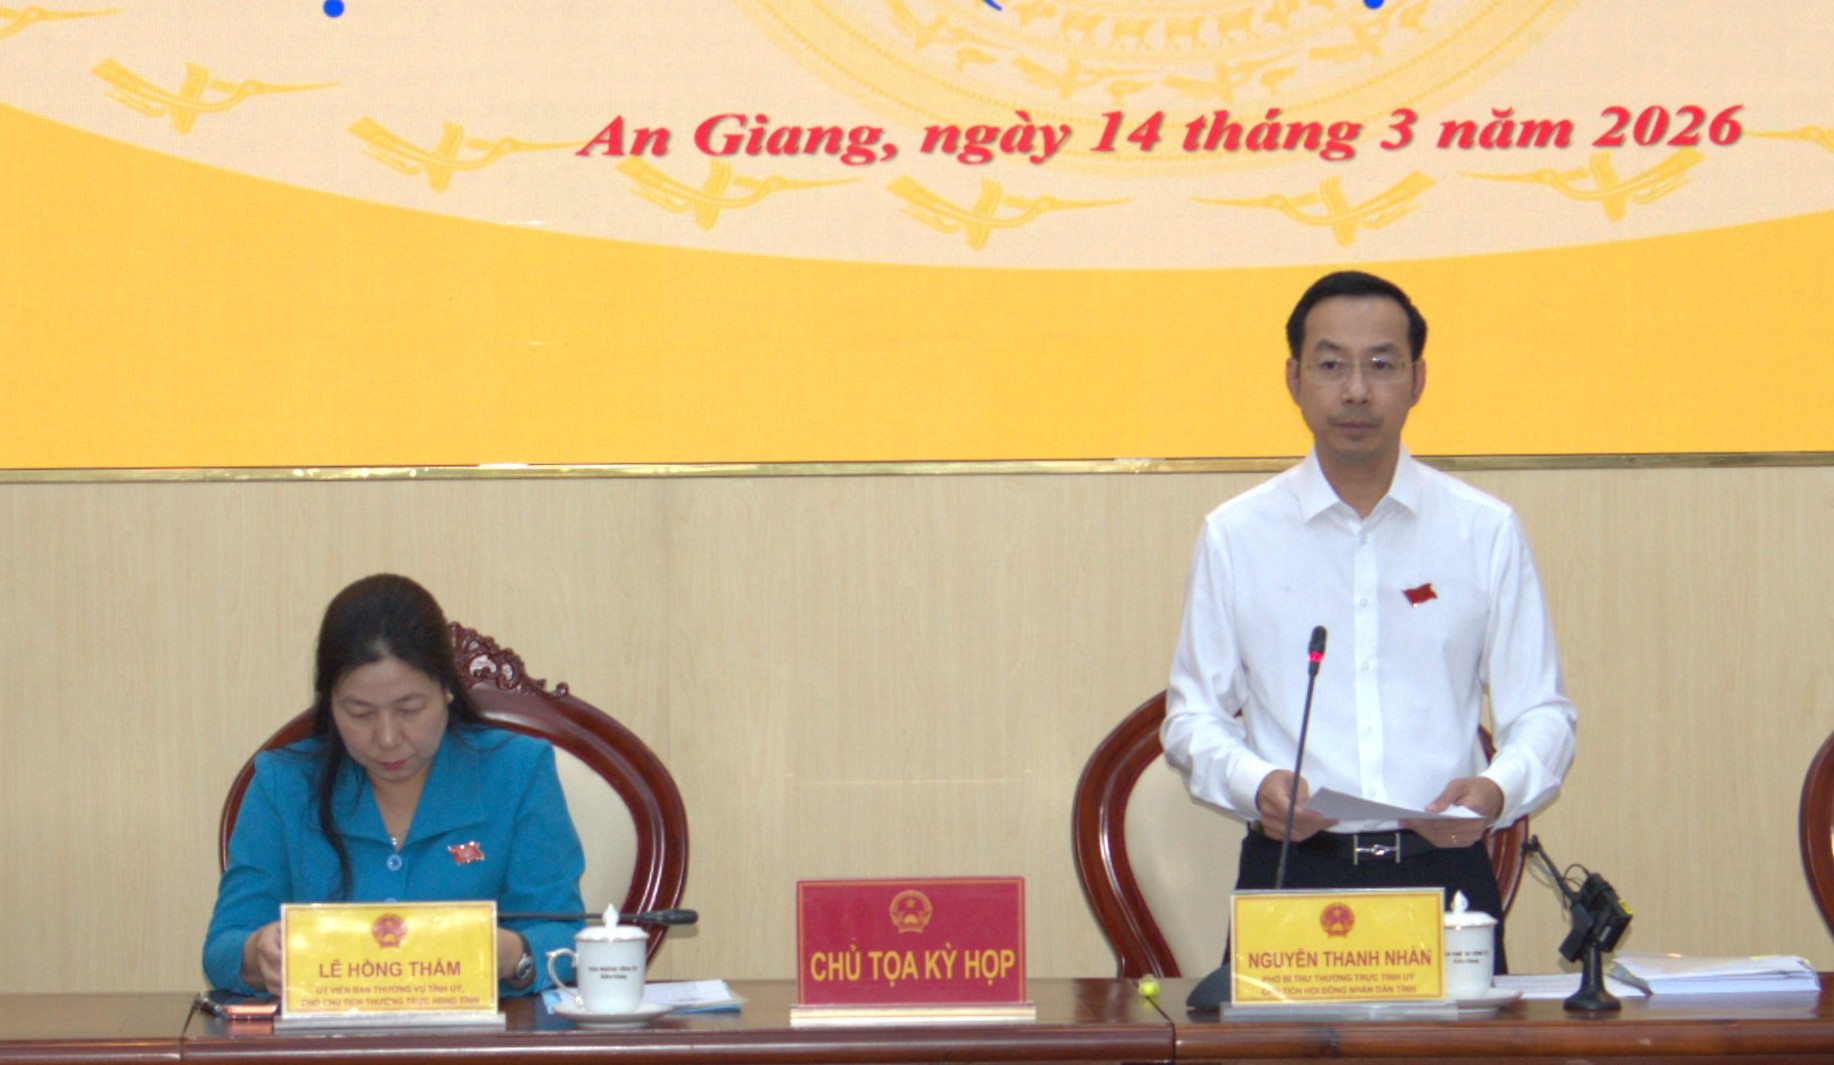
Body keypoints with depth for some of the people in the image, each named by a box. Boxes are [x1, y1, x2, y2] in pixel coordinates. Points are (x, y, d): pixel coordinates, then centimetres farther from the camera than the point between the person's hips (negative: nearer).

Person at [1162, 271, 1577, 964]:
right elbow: (1192, 713, 9)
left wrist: (1498, 790, -14)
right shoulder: (1235, 537, 7)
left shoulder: (1485, 532, 7)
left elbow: (1541, 710, 8)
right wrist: (1254, 784, -12)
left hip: (1445, 864, 0)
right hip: (1291, 868, 0)